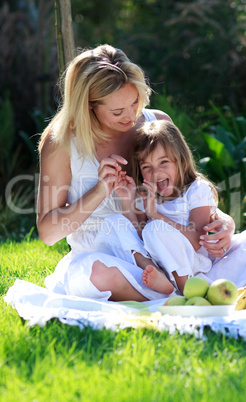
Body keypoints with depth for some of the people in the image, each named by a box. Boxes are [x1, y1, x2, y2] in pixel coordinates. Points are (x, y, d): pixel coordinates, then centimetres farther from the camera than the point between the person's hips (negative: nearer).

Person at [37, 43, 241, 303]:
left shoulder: (158, 124, 3)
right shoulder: (62, 142, -6)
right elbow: (48, 233, -5)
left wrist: (223, 222, -12)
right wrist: (99, 192, -19)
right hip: (98, 256, -2)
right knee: (98, 272, -40)